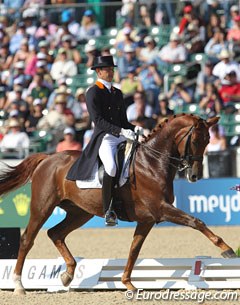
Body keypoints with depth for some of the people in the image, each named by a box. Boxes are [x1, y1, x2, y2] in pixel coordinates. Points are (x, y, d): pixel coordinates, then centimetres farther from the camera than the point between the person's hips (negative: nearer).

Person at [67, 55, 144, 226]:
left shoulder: (118, 93, 22)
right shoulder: (93, 93, -1)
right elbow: (98, 120, -13)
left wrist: (134, 128, 2)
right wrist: (120, 131, -22)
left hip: (122, 137, 8)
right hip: (104, 138, -8)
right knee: (111, 167, -33)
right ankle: (108, 211, -26)